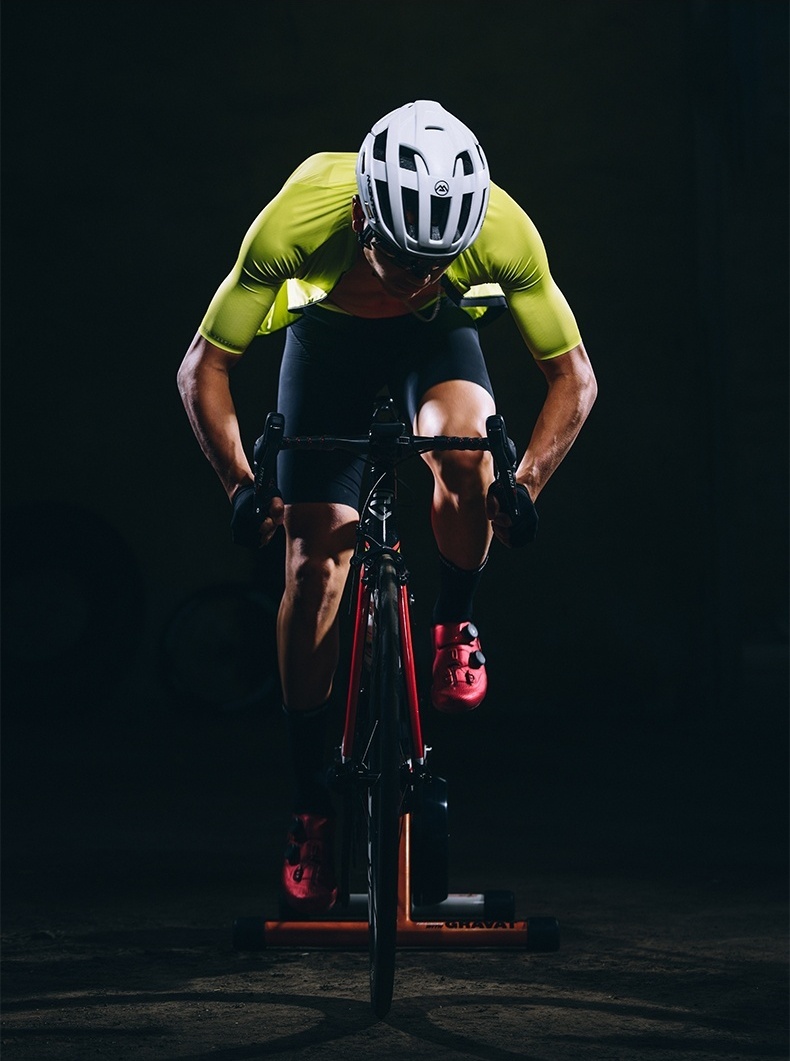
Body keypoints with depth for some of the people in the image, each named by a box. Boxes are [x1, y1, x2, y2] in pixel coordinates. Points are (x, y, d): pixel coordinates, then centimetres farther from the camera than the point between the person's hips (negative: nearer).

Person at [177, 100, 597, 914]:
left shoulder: (504, 232, -35)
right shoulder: (294, 224, -38)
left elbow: (573, 376, -19)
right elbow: (202, 368, -23)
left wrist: (524, 486, -30)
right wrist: (240, 486, -30)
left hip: (438, 337, 0)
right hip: (328, 335, 0)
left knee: (462, 453, -33)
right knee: (315, 564, -8)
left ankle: (453, 627, -3)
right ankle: (309, 803, 4)